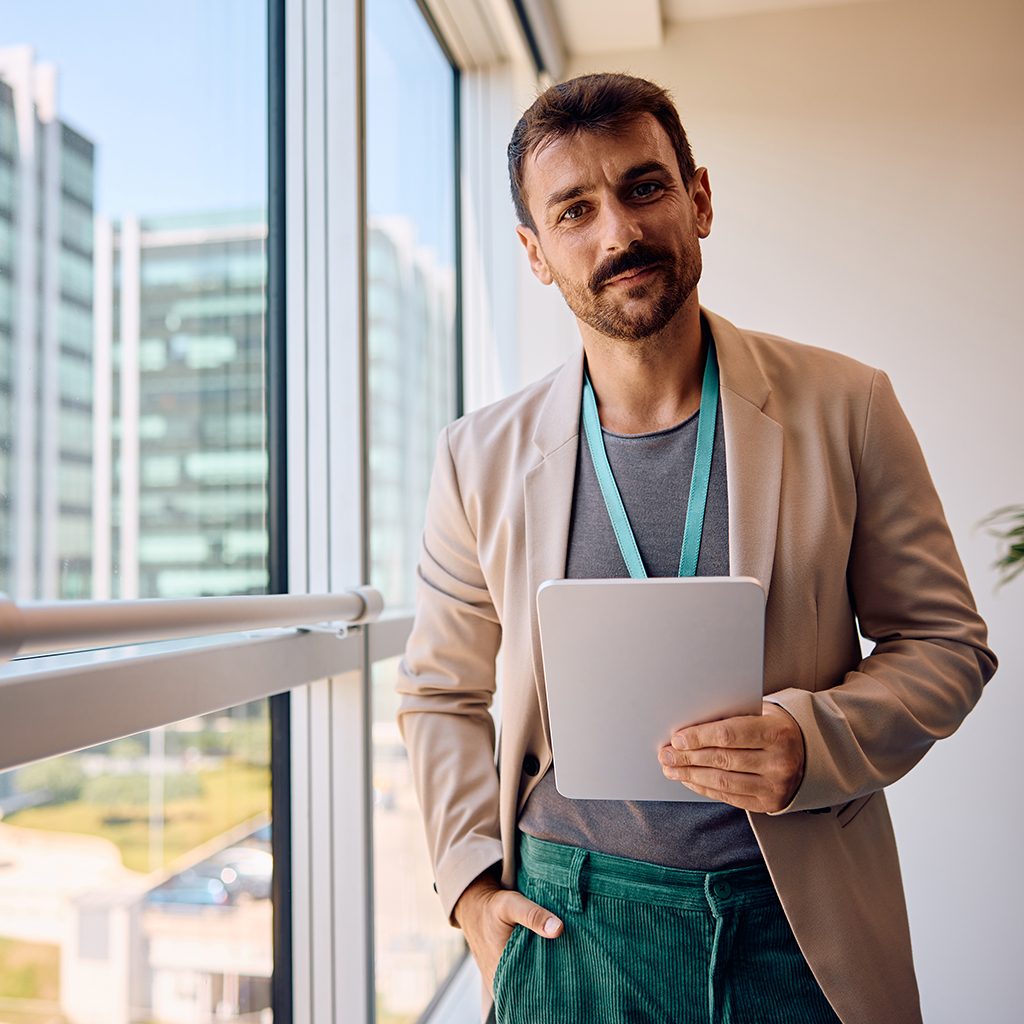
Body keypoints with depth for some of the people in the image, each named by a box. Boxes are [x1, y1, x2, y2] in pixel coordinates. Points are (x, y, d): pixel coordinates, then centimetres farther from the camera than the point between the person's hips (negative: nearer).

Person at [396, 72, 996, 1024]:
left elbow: (943, 641, 0)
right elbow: (438, 693, 7)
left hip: (798, 920, 0)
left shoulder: (844, 409, -5)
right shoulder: (481, 457, -3)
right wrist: (471, 878, -3)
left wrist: (810, 741, -17)